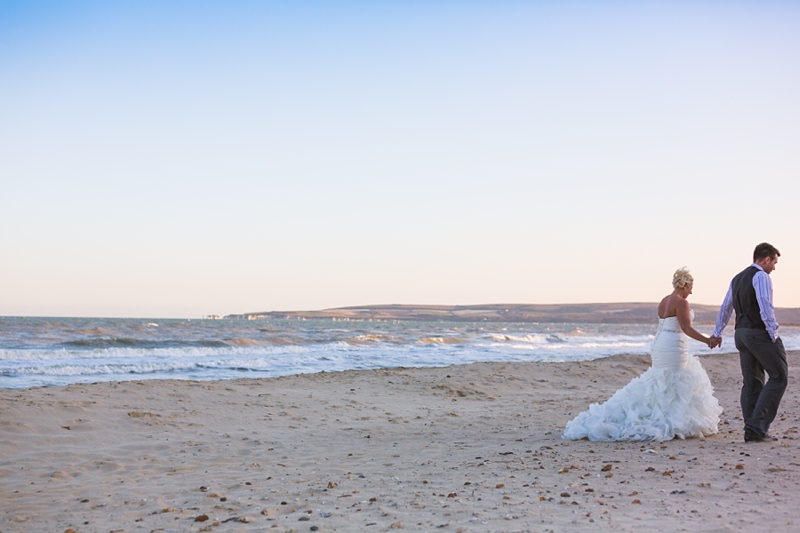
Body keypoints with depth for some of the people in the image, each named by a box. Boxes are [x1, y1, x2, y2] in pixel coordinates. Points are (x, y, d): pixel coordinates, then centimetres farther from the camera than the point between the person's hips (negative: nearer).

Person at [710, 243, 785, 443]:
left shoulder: (738, 278, 19)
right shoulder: (761, 276, -8)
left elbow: (725, 307, 25)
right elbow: (765, 307, -19)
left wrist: (717, 333, 31)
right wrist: (774, 334, -13)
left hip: (741, 333, 9)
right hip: (759, 333, -9)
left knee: (751, 381, 10)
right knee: (779, 376, -3)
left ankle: (752, 431, 10)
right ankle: (758, 424, -8)